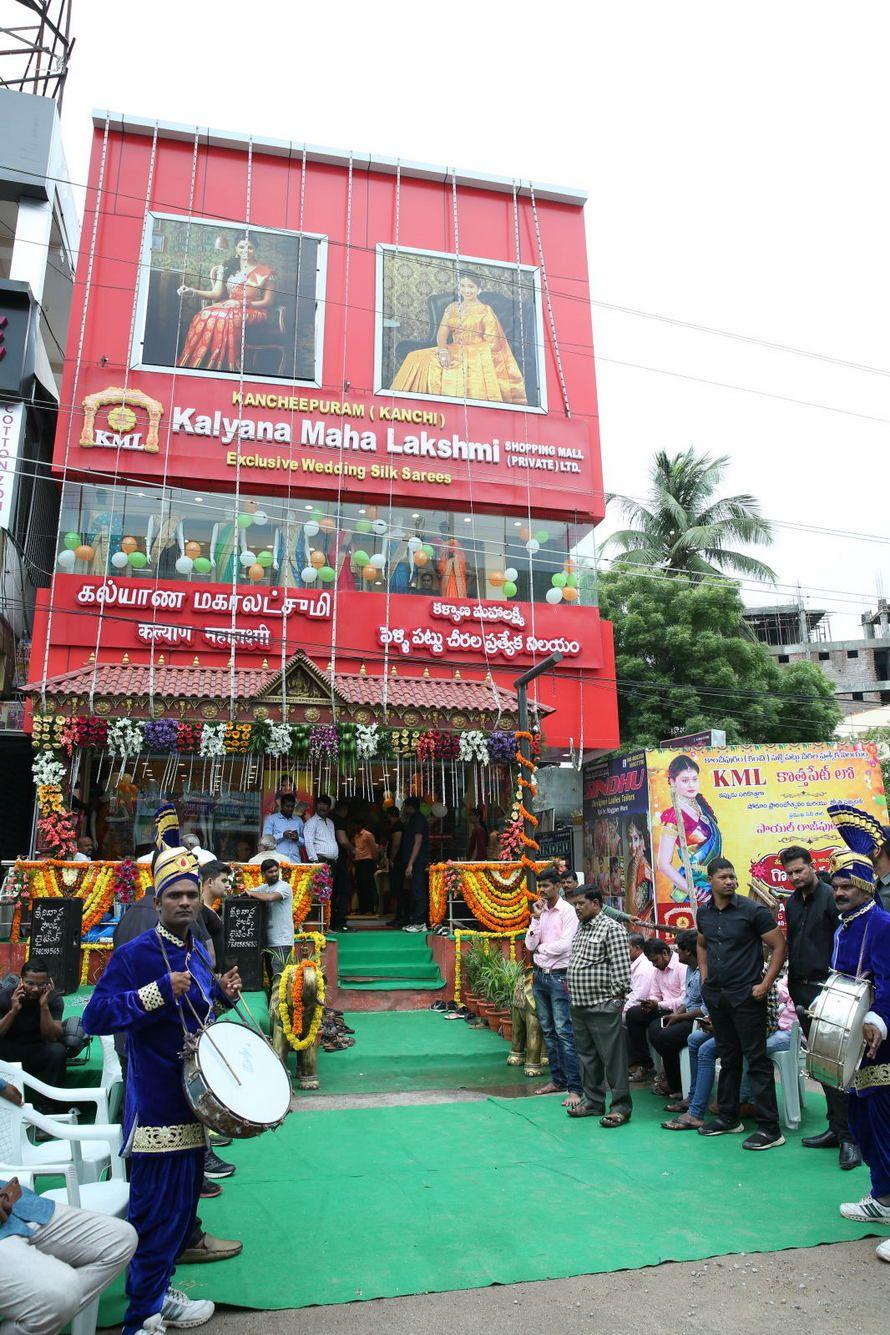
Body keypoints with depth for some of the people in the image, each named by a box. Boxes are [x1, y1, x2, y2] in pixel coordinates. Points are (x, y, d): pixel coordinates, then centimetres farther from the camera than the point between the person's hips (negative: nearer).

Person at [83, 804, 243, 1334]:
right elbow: (95, 1017, -21)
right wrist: (160, 991, -28)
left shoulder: (199, 952, 8)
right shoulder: (134, 954, -16)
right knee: (158, 1209, 0)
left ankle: (157, 1290, 38)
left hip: (191, 1100, 8)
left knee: (184, 1200, 19)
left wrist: (224, 992, 1)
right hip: (156, 1106, -8)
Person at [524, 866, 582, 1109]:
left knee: (564, 1032, -9)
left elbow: (565, 944, -17)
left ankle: (574, 1088, -7)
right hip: (540, 975, 7)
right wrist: (536, 918, -8)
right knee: (548, 1032, 12)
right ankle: (557, 1080, 23)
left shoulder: (567, 911, -8)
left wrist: (541, 948, -3)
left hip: (559, 977, -7)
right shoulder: (539, 911, 9)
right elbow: (530, 945, 2)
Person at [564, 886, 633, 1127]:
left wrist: (616, 997, -15)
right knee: (587, 1056, 15)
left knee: (613, 1057, -2)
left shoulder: (611, 928, -11)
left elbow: (621, 967, -15)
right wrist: (570, 985, 13)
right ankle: (593, 1102, 26)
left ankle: (621, 1107, 6)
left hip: (602, 1005, -8)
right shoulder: (580, 928, 15)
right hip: (579, 1005, 9)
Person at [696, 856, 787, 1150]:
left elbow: (779, 946, -10)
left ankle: (769, 1128, 6)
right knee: (728, 1057, 17)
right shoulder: (704, 913, 5)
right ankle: (728, 1117, 28)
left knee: (757, 1060, -2)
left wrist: (765, 984, -14)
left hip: (746, 995, -6)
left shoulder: (752, 911, -12)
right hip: (715, 995, 6)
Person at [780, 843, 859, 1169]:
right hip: (802, 991, 8)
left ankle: (848, 1136, 1)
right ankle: (836, 1128, 22)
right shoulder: (792, 902, 13)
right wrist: (793, 984, 15)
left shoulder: (830, 897, -10)